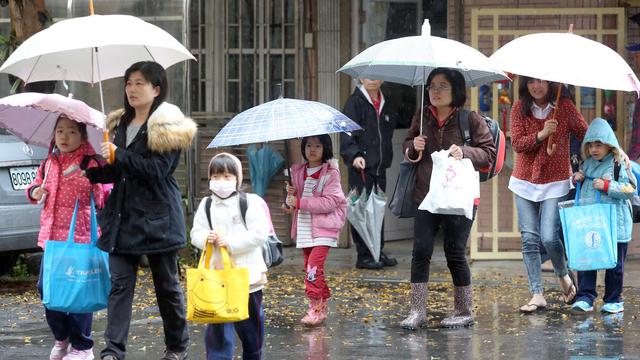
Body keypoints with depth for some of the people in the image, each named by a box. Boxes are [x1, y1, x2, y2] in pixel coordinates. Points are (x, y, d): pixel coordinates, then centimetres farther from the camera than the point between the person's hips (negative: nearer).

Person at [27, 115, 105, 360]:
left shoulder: (91, 165, -5)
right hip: (51, 236, 6)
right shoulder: (48, 165, 12)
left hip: (80, 237, -6)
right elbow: (37, 186, 25)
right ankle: (62, 338, 26)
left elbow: (104, 197, -7)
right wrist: (35, 192, 4)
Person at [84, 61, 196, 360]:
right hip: (123, 216, 6)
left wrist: (119, 156, -23)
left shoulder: (166, 126, -7)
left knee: (167, 284, 6)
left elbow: (158, 169, -18)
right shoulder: (121, 124, 14)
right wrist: (90, 171, 4)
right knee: (120, 282, -3)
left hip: (157, 218, -6)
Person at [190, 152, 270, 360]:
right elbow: (195, 233, 4)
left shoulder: (250, 202, -6)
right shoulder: (206, 205, 4)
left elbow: (259, 233, -14)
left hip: (247, 274, -1)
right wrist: (206, 237, -19)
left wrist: (230, 243, -20)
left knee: (250, 324, 13)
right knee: (217, 327, -2)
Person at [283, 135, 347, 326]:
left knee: (314, 267, -18)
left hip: (323, 228, -6)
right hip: (304, 228, 6)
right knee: (311, 267, 10)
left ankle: (316, 308, -16)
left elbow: (330, 202, -15)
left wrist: (300, 202, -18)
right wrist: (291, 195, -4)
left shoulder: (331, 173, -6)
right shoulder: (298, 172, 11)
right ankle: (323, 306, 20)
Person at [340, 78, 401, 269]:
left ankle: (378, 252, 18)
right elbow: (347, 132, -14)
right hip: (361, 166, -7)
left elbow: (391, 126, 25)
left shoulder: (385, 104, 14)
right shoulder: (355, 102, -6)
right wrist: (354, 155, -27)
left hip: (380, 166, 7)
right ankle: (364, 255, -1)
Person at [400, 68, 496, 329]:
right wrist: (413, 148, -4)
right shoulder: (422, 117, 7)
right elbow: (407, 147, 19)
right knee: (421, 251, -5)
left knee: (455, 254, 3)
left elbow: (489, 153, -3)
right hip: (426, 196, 3)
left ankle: (464, 312, 16)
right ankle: (417, 311, -1)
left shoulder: (470, 120, -4)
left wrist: (464, 153, -19)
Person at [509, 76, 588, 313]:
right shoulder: (519, 109, 0)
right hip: (525, 181, 2)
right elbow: (517, 144, -8)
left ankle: (563, 276, 19)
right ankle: (537, 294, 6)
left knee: (549, 237, -12)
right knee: (530, 239, 0)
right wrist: (541, 134, -23)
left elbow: (584, 134, 1)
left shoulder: (564, 106, -3)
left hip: (555, 182, -2)